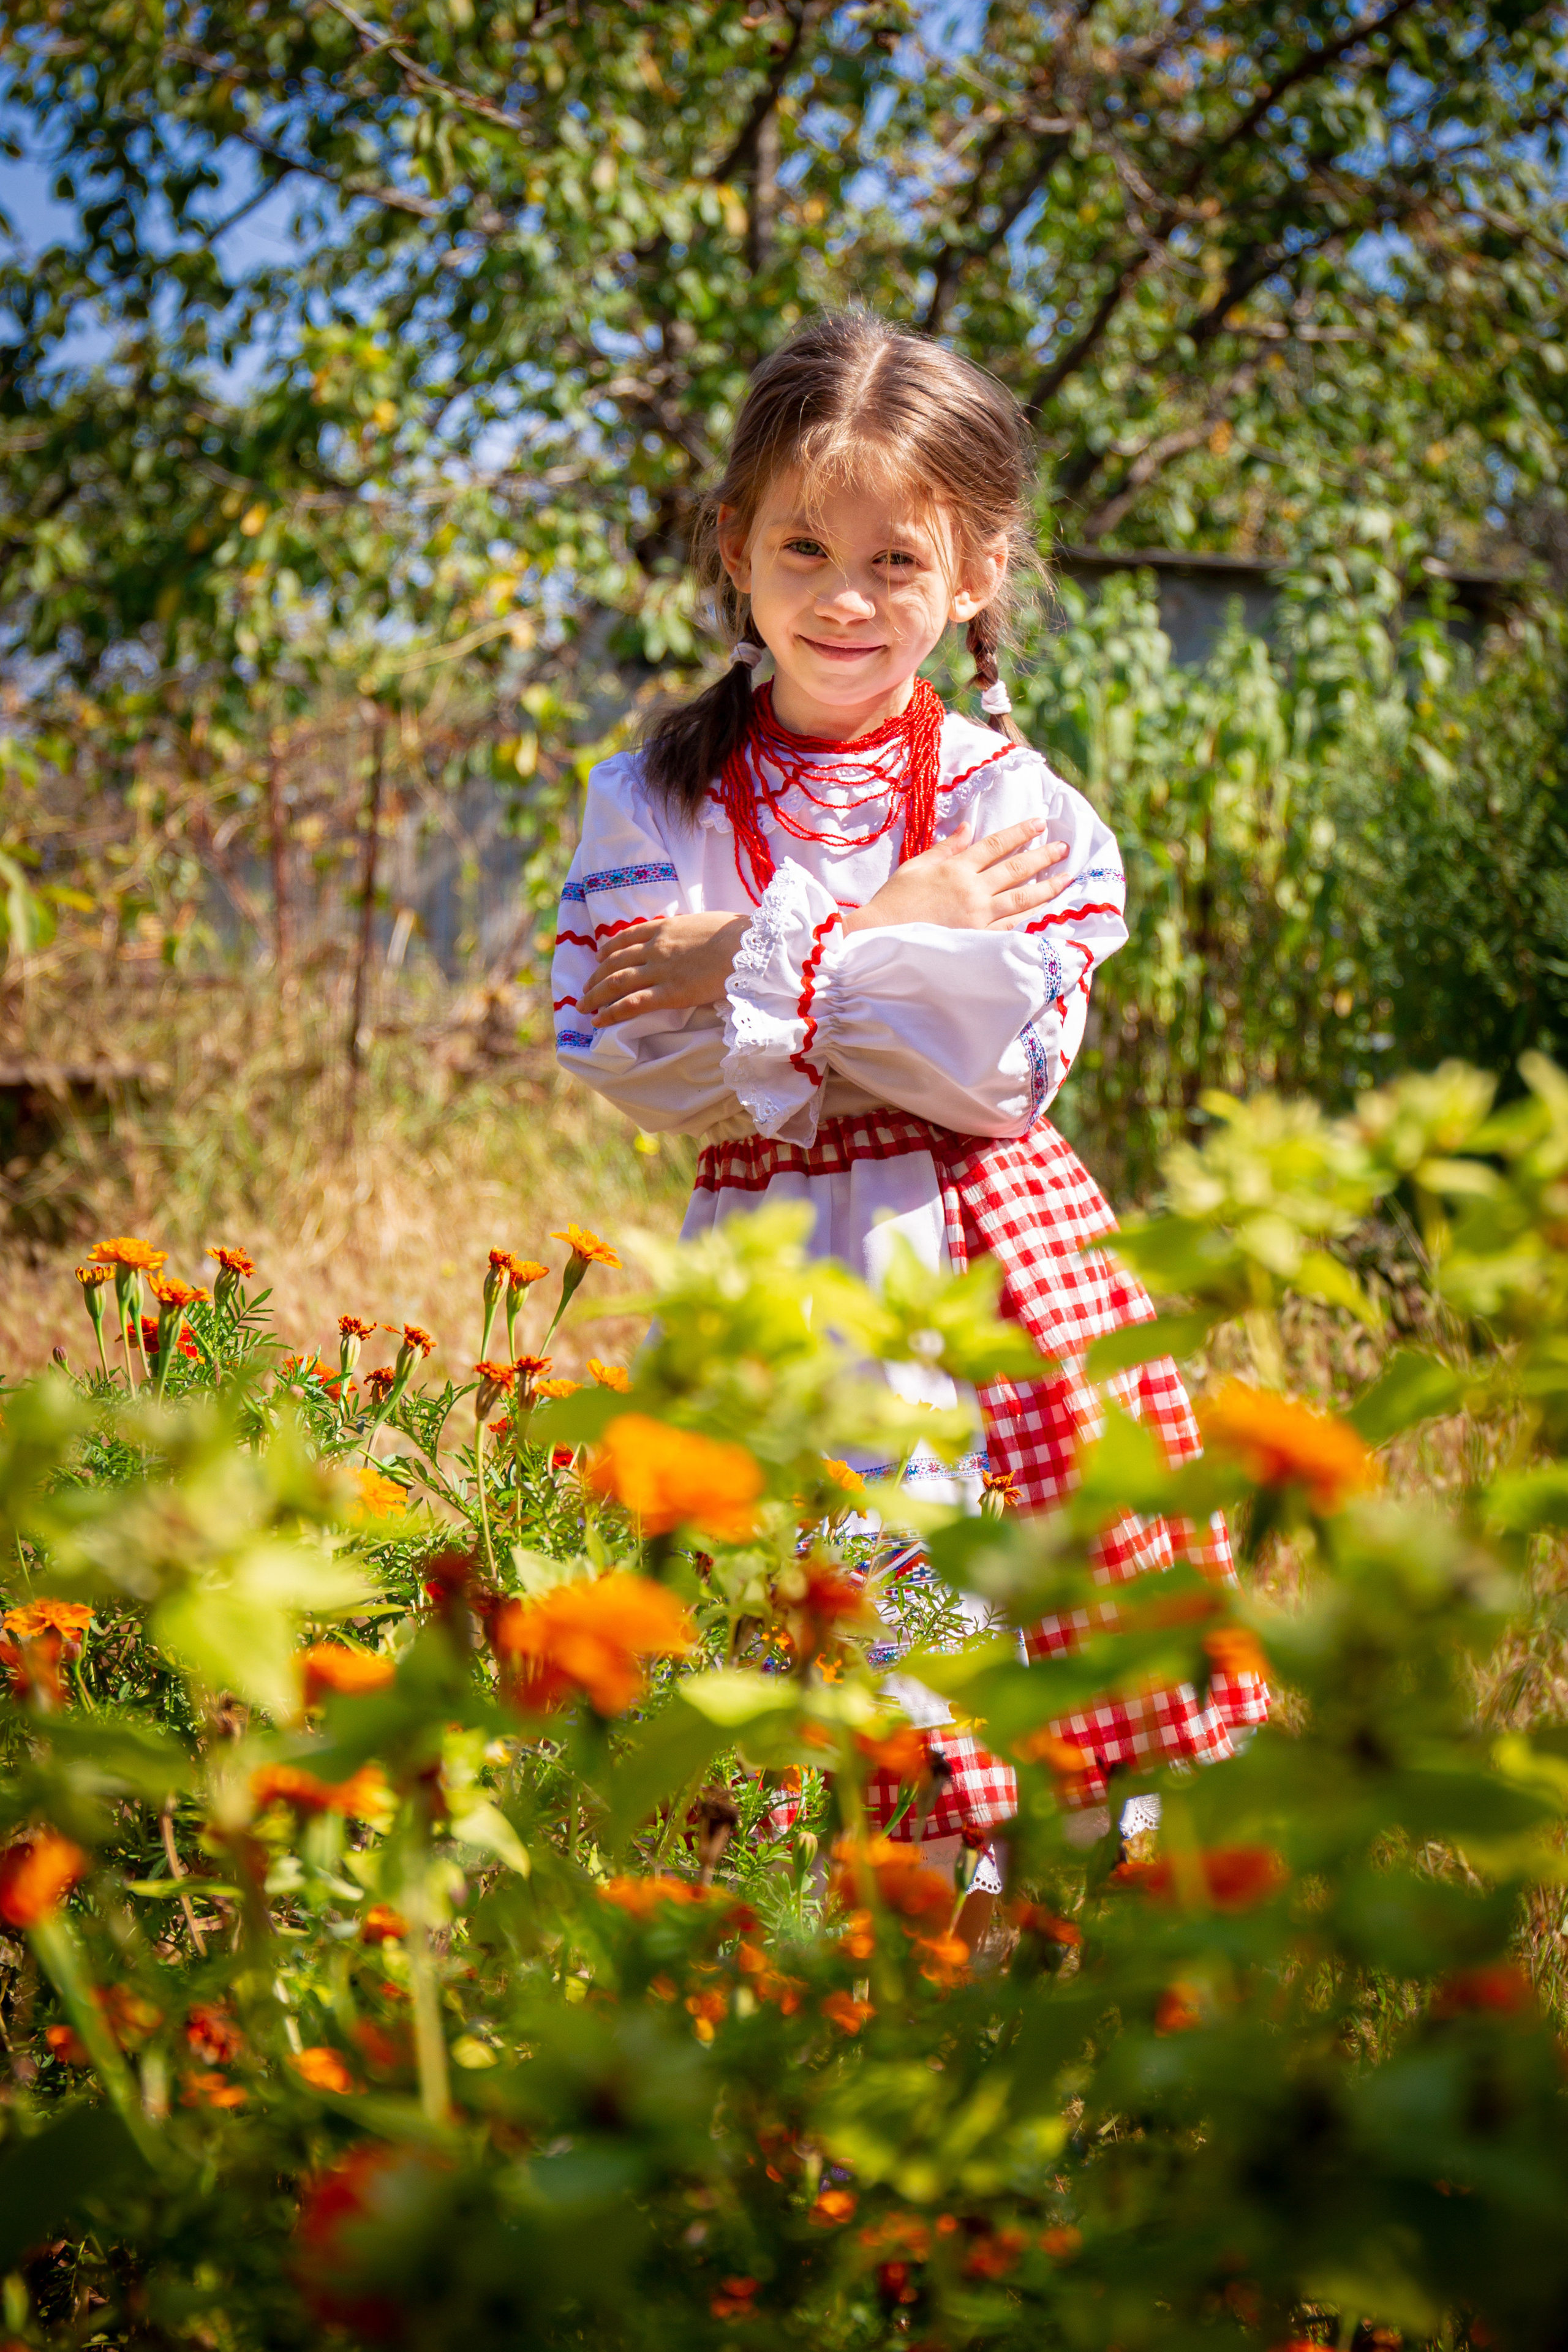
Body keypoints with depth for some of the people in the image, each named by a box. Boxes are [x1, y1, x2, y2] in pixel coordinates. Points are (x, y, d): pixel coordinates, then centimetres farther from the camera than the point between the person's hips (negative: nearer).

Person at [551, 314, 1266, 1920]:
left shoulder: (1011, 798, 1)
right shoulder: (654, 800, 4)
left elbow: (1008, 1061, -12)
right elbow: (620, 1057, -8)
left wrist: (762, 968, -14)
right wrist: (889, 946, -10)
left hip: (1000, 1259, 0)